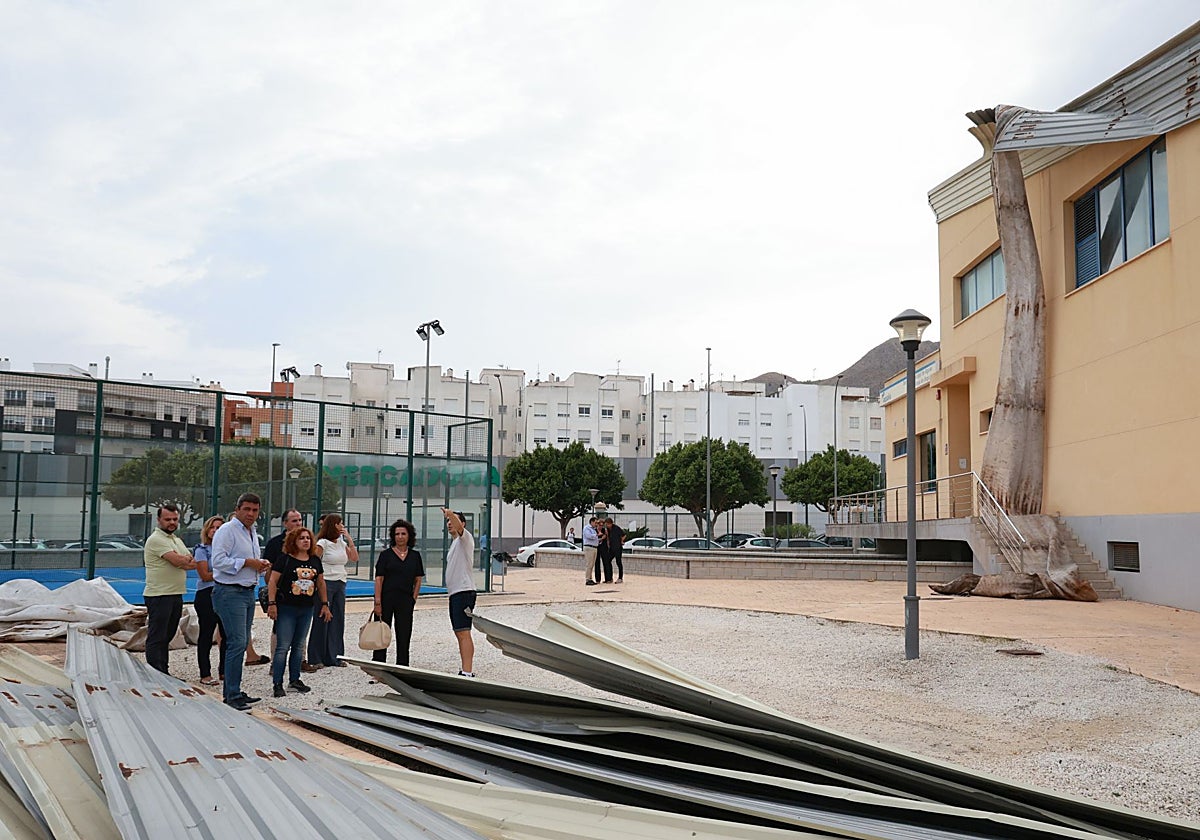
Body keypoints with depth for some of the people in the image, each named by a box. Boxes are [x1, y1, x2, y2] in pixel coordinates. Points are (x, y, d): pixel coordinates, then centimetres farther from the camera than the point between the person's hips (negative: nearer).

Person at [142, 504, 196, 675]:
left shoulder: (177, 540, 18)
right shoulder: (156, 539, -11)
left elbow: (191, 562, 11)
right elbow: (178, 561, -19)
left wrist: (182, 560, -10)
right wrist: (188, 560, 1)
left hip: (176, 595, 9)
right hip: (159, 595, -9)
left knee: (167, 637, 14)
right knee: (157, 638, -4)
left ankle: (164, 673, 20)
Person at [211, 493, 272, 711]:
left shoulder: (252, 533, 18)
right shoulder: (227, 531, -9)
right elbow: (218, 561, -20)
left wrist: (262, 566, 8)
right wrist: (247, 562, -18)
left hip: (248, 592, 9)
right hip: (230, 593, -9)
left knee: (241, 643, 12)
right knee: (237, 642, -13)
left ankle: (233, 692, 20)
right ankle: (232, 696, -9)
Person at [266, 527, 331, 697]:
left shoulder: (315, 560, 9)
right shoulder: (285, 559, -6)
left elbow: (321, 583, 16)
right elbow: (273, 581, -8)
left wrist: (325, 604, 13)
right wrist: (271, 603, -14)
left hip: (307, 609, 5)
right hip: (286, 608, -5)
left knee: (299, 646, 13)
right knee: (283, 647, -5)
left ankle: (294, 680, 22)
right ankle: (277, 683, -1)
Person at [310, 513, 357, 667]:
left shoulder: (342, 543, 14)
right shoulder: (322, 543, -6)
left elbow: (355, 558, 10)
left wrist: (350, 539, 3)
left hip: (340, 585, 7)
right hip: (325, 583, -7)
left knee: (338, 620, 6)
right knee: (321, 620, -3)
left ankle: (334, 657, 12)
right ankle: (315, 659, 3)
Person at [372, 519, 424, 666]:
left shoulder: (415, 555, 8)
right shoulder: (386, 554, -1)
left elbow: (418, 579, 12)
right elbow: (379, 579, -5)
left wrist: (414, 598, 1)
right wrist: (377, 602, -11)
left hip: (406, 600, 2)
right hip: (386, 598, -2)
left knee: (404, 635, 7)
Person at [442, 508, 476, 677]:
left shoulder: (465, 538, -5)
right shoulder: (454, 543, 22)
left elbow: (459, 527, -28)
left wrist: (451, 514, -45)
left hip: (464, 591, -10)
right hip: (454, 593, 10)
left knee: (463, 632, -15)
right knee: (459, 633, 11)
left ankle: (467, 672, -20)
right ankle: (468, 669, 17)